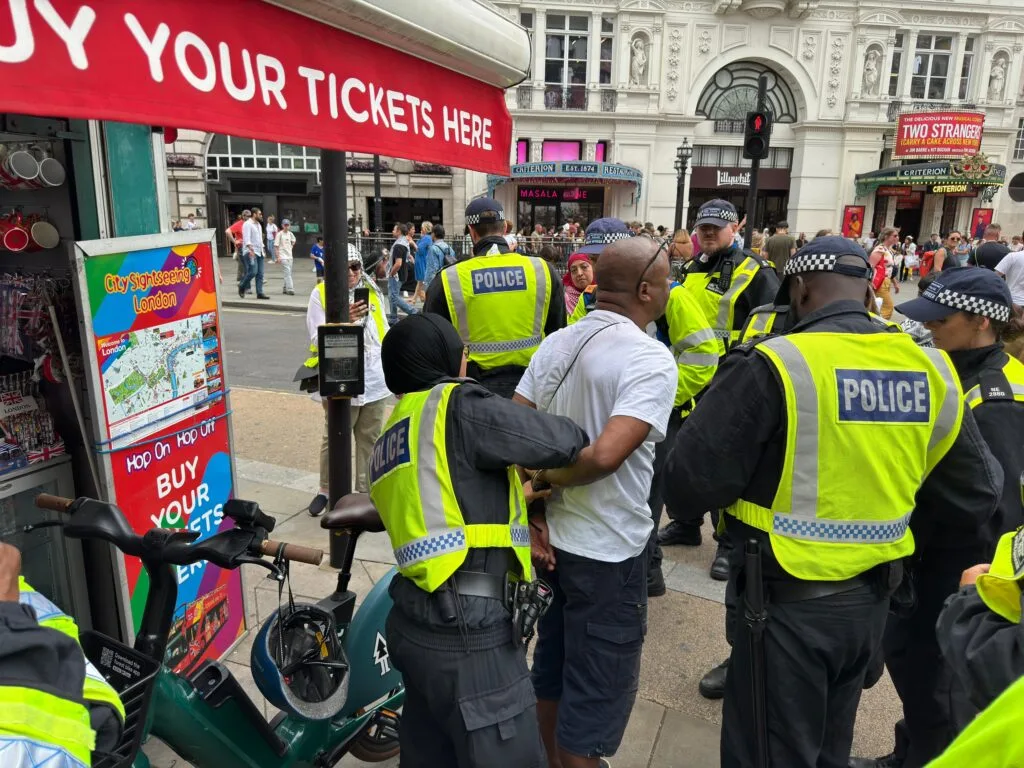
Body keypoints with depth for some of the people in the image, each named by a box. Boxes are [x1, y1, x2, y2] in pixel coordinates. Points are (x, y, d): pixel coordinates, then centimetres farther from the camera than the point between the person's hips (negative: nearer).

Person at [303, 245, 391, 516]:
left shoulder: (371, 291, 10)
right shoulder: (320, 294, -3)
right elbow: (317, 339, -9)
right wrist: (343, 321, -24)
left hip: (375, 379, 4)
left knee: (370, 439, 10)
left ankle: (365, 491, 23)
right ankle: (325, 491, 25)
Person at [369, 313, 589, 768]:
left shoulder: (388, 438, 14)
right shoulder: (456, 407, -10)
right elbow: (563, 443, -8)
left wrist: (521, 498, 17)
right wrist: (577, 439, 13)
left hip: (415, 623, 9)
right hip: (467, 634, -9)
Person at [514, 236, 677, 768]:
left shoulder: (556, 343, 0)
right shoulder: (651, 359, -19)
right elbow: (606, 455, -32)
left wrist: (531, 508, -2)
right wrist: (543, 478, -15)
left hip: (552, 536, 7)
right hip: (609, 550, -7)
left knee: (551, 667, 26)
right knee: (595, 697, 12)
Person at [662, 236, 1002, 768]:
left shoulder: (772, 364, -21)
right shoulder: (932, 369, -3)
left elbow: (691, 481, -21)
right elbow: (974, 499, 7)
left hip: (788, 600, -5)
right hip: (871, 599, 6)